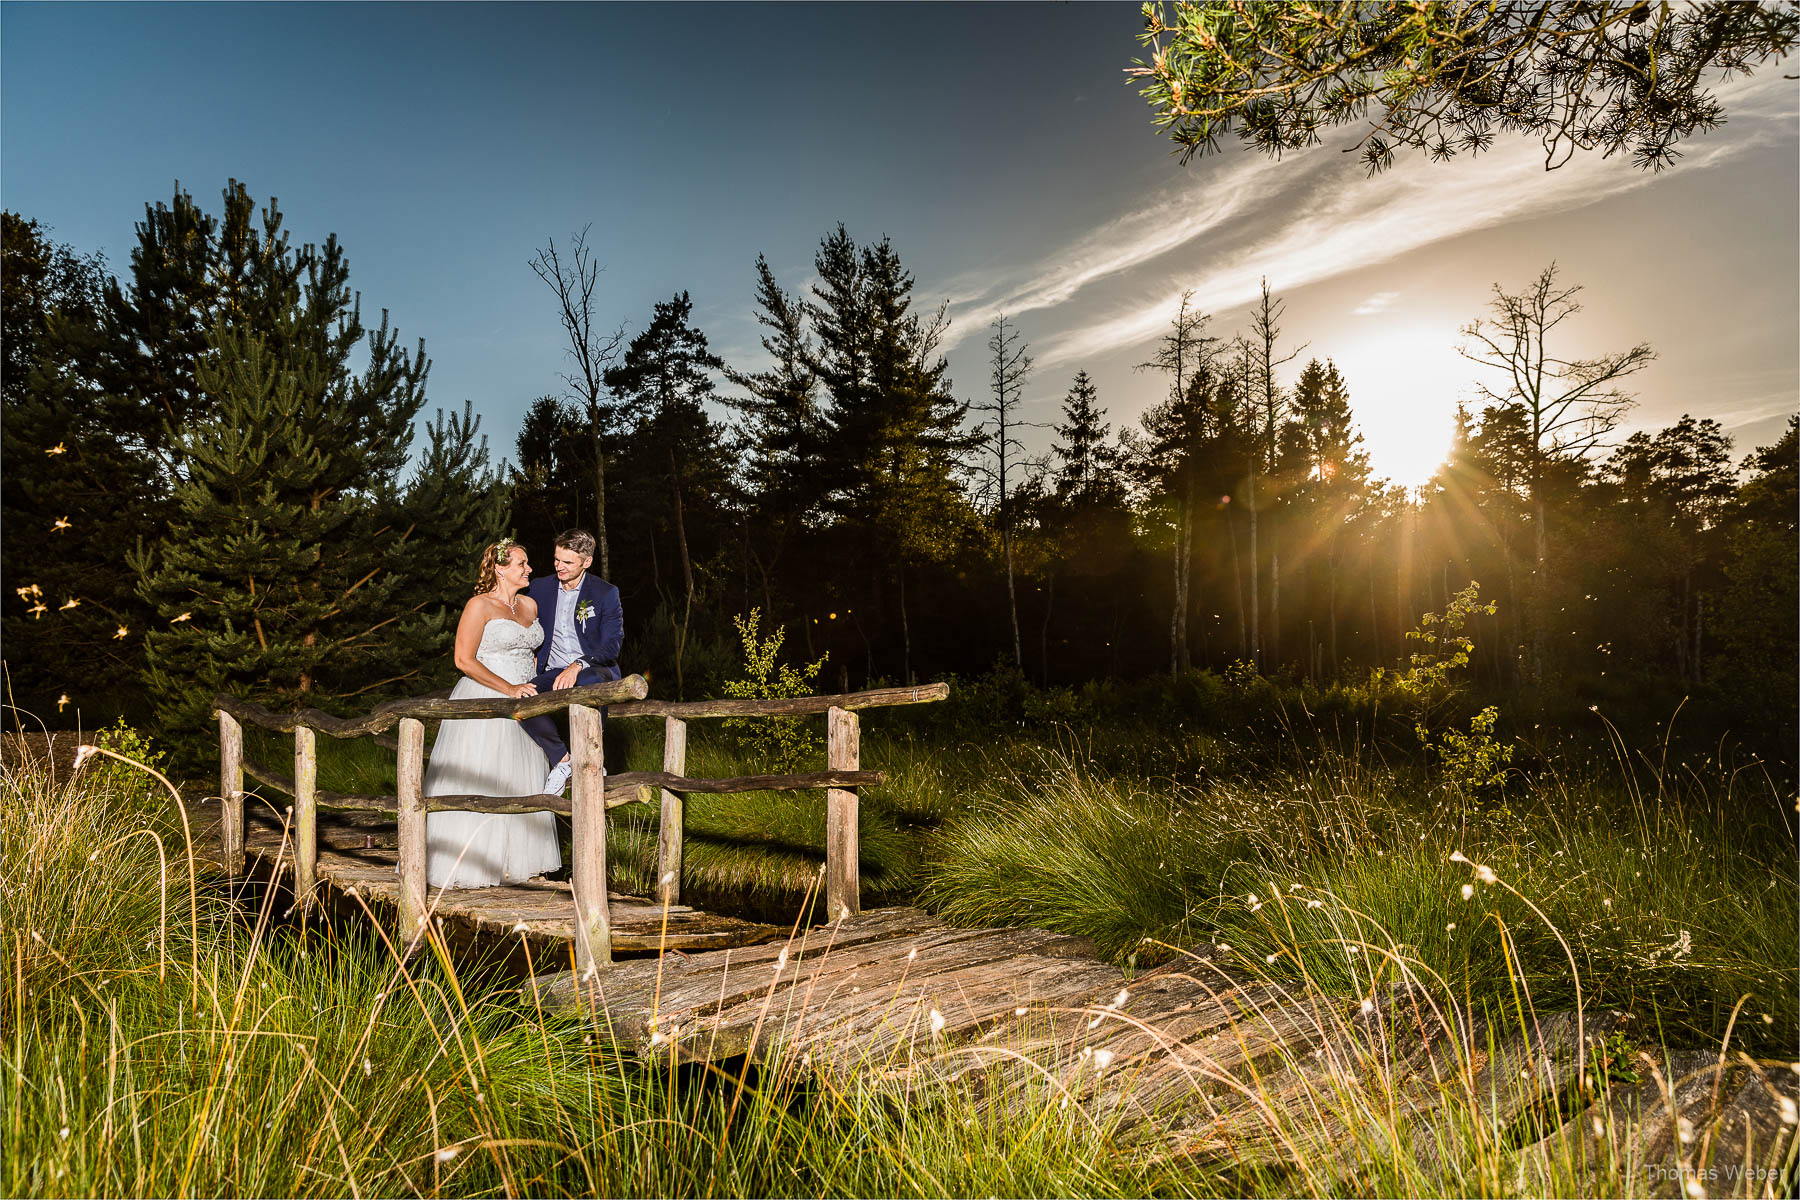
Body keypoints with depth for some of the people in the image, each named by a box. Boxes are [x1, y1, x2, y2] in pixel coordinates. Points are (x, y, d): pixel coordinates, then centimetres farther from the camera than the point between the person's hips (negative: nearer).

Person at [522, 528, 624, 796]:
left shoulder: (606, 593, -1)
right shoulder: (540, 587, 11)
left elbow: (612, 644, -9)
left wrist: (577, 666, -26)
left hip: (593, 670, -3)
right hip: (553, 673, 3)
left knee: (590, 683, -41)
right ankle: (562, 761, -12)